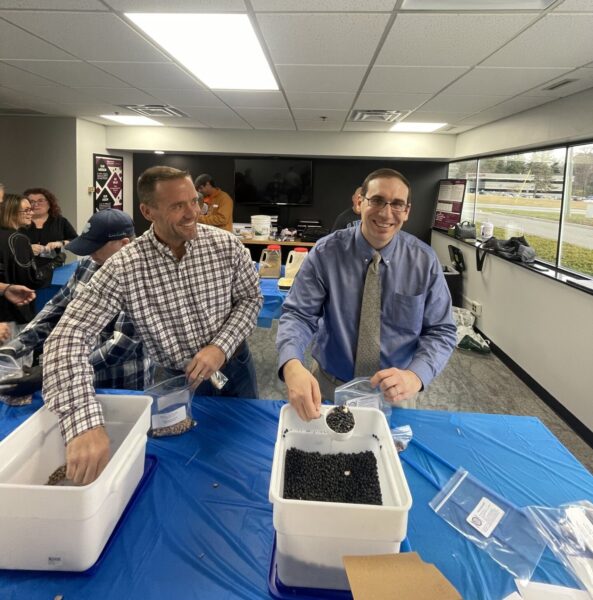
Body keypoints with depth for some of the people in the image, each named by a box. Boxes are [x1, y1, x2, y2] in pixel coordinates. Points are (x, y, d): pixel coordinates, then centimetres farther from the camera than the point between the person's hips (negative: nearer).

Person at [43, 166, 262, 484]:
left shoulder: (226, 245, -17)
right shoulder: (124, 267, -24)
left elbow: (250, 299, -4)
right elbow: (68, 335, -30)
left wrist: (222, 346, -23)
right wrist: (84, 423, -44)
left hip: (232, 366, 2)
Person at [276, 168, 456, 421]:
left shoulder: (425, 260, -10)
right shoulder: (326, 253, -15)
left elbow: (441, 331, -8)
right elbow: (298, 314, -18)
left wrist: (416, 375, -29)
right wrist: (292, 365, -39)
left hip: (394, 392, 1)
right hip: (329, 385, -1)